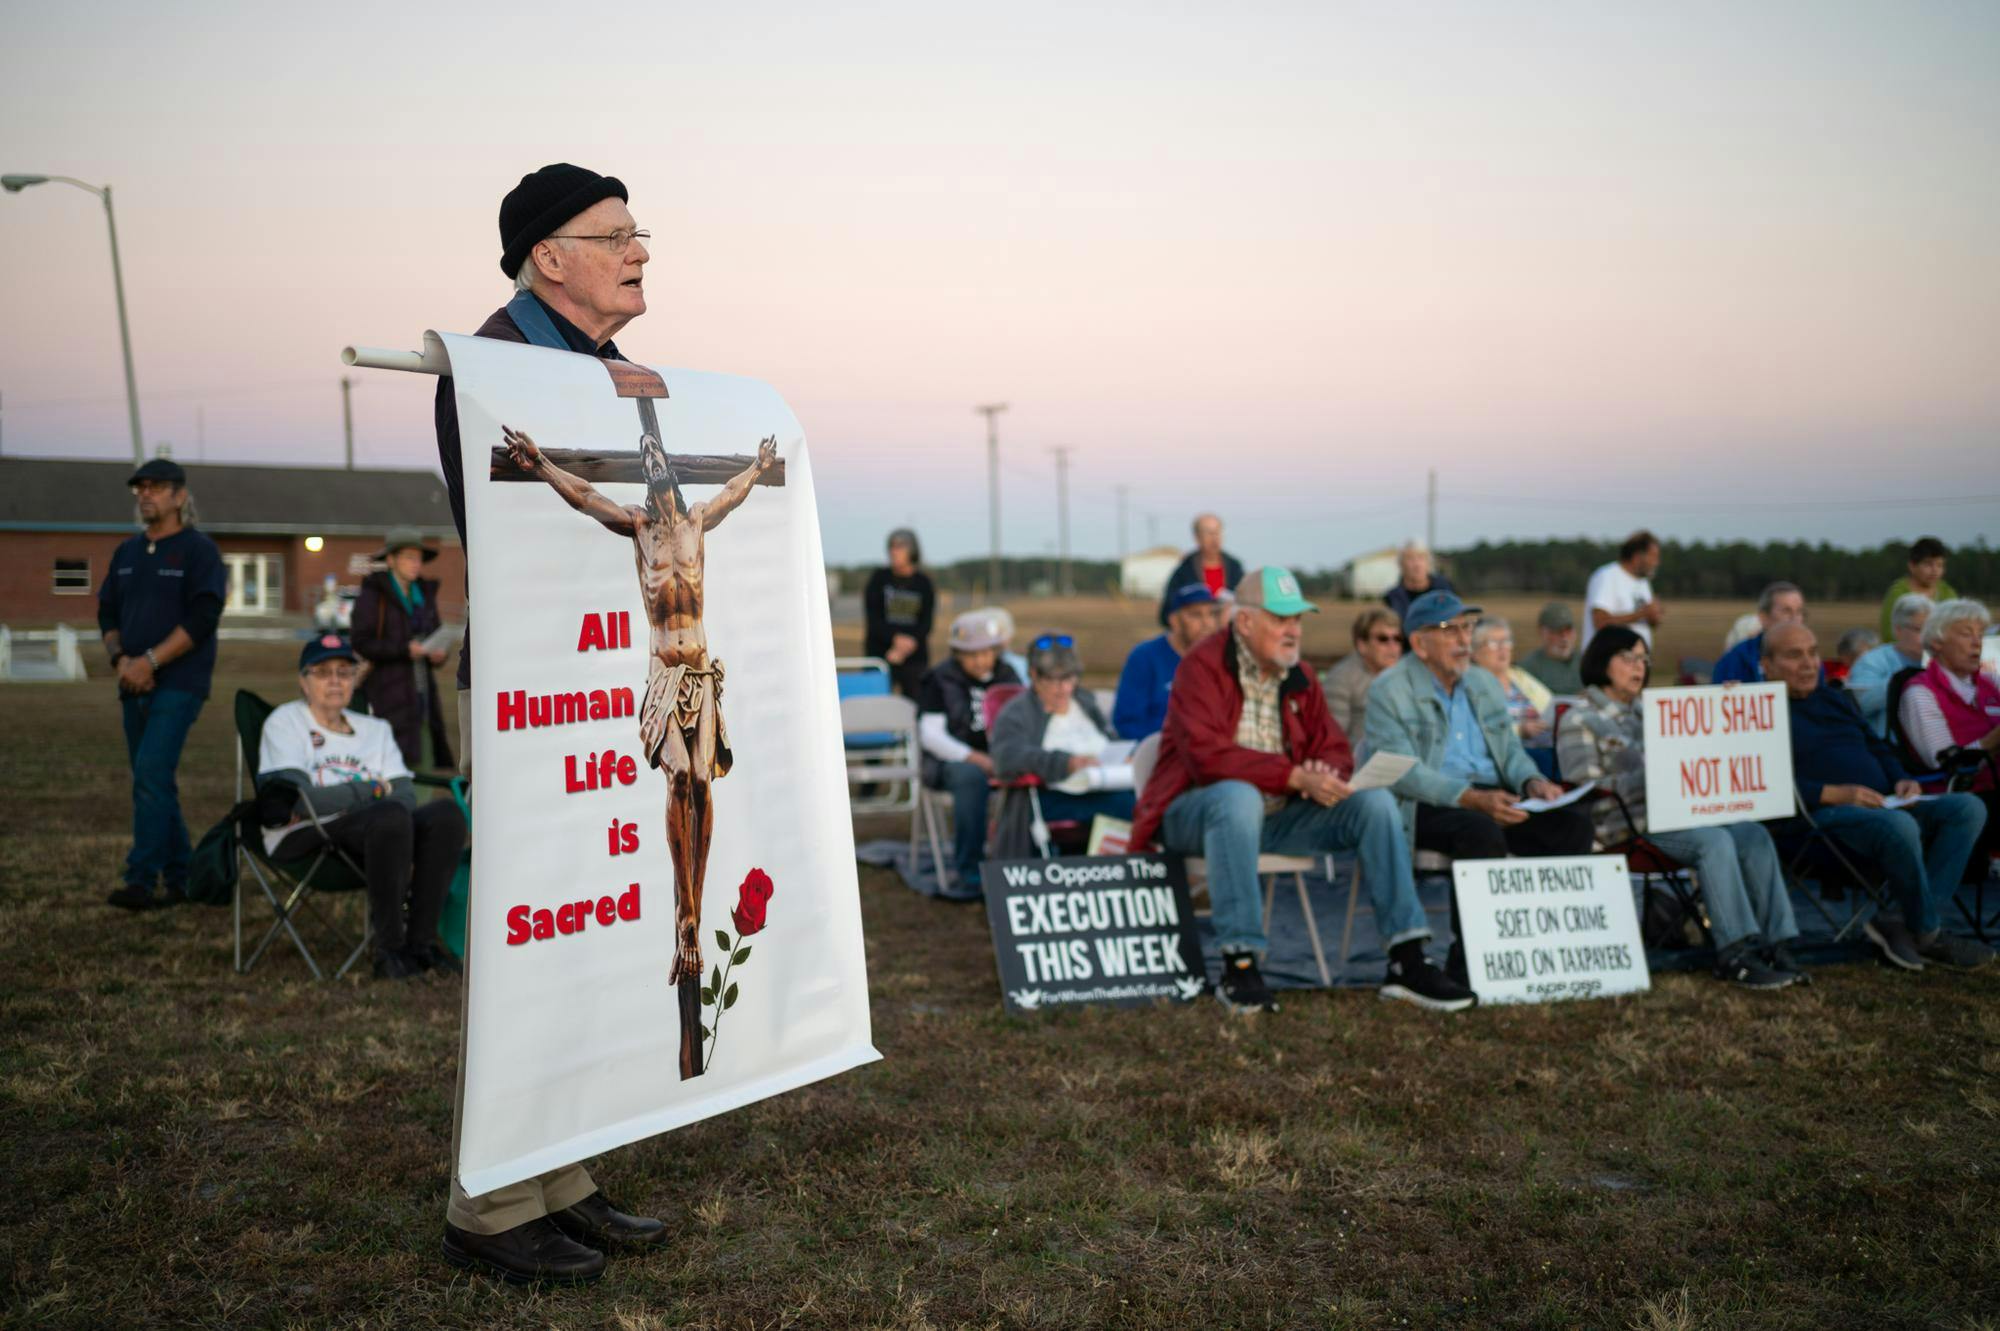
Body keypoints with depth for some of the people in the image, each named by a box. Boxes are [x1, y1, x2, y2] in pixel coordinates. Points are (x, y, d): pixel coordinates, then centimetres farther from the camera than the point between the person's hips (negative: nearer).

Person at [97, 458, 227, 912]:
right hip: (134, 685, 7)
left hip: (178, 683, -7)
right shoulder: (126, 552, 16)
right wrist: (119, 659, -3)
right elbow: (107, 612, 16)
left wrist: (149, 661, -17)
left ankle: (141, 880, -17)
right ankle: (180, 878, 18)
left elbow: (202, 619, -13)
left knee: (152, 775, -17)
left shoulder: (199, 550, -4)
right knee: (152, 782, 9)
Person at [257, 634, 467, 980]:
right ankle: (388, 947, -27)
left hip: (372, 835, 5)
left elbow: (406, 795, 6)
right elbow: (301, 801, -10)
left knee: (446, 813, -23)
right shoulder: (284, 722, 7)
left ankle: (421, 940, -25)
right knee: (390, 816, -35)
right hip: (302, 840, -5)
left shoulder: (375, 729, 23)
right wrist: (374, 790, -4)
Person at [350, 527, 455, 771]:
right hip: (388, 693, -6)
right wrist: (405, 649, -17)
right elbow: (362, 643, -8)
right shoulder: (372, 595, -1)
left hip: (423, 688, 6)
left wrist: (438, 654, 0)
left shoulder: (424, 593, 18)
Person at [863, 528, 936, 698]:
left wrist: (906, 647, -13)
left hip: (915, 656, 1)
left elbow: (926, 623, 3)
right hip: (879, 653, -1)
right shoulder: (879, 578, 6)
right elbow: (872, 618, -1)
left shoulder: (924, 583, 7)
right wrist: (896, 638, -15)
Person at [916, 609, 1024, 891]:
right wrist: (974, 758, -19)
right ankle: (968, 865, -26)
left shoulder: (1007, 675, 14)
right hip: (952, 760, -3)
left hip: (1002, 758, 3)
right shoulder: (940, 679, 2)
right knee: (971, 777, -38)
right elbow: (930, 735, -7)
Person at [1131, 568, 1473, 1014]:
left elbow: (1335, 748, 10)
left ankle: (1407, 961, -12)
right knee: (1239, 796, -40)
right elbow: (1206, 755, -24)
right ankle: (1239, 964, -35)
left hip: (1278, 814, 7)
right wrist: (1296, 776, -29)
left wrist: (1325, 775, -16)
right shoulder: (1203, 667, -11)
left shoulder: (1297, 676, 11)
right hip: (1196, 813, -6)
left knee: (1375, 802, -12)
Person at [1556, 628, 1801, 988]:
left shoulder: (1648, 712, 25)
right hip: (1629, 826, -7)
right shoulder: (1578, 722, 0)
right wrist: (1648, 779, -19)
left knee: (1754, 834, -17)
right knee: (1715, 841, -30)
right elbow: (1583, 790, -10)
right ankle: (1733, 953, -29)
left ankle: (1773, 944, -21)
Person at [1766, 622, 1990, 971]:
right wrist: (1834, 794, -22)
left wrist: (1902, 780, 5)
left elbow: (1879, 748, 27)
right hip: (1822, 815, -9)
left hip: (1881, 806, 9)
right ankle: (1929, 934, -14)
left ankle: (1903, 923, -19)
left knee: (1968, 808, -11)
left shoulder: (1836, 700, 27)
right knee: (1899, 825, -37)